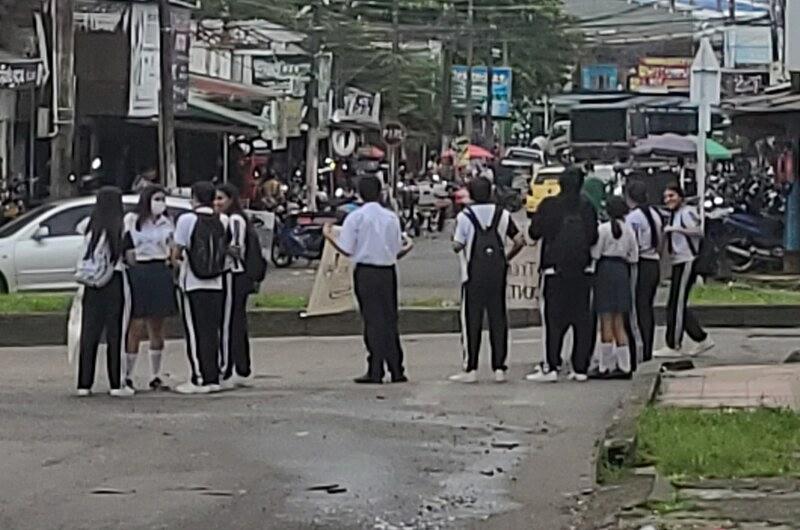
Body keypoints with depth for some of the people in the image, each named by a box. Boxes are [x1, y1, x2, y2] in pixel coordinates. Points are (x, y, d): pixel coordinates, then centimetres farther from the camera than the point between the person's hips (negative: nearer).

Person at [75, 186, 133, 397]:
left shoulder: (90, 225, 3)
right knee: (115, 333, 2)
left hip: (91, 285, 4)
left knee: (89, 332, 8)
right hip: (114, 281, -3)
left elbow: (78, 227, 23)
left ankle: (84, 383, 9)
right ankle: (116, 384, 1)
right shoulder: (120, 227, -6)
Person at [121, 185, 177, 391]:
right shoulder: (131, 221, -2)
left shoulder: (166, 223, 13)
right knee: (136, 326, -8)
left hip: (161, 274, 5)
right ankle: (127, 376, -3)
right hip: (138, 274, -5)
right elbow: (127, 252, -2)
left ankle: (155, 376, 15)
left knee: (157, 327, 8)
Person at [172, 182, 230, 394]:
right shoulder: (223, 220, 3)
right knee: (212, 332, 11)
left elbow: (177, 253, -8)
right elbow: (225, 250, 5)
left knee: (195, 332, 0)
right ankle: (213, 378, 14)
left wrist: (177, 258, 13)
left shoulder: (187, 219, -10)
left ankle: (199, 379, 0)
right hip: (216, 283, 5)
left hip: (192, 283, -4)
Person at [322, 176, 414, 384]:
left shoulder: (355, 217, -6)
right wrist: (408, 246, 28)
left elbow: (347, 250, -9)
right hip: (388, 272, 3)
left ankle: (375, 372, -2)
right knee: (390, 320, 11)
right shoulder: (391, 217, 4)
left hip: (365, 272, -3)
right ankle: (396, 370, 12)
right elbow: (396, 252, 6)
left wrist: (329, 236, 7)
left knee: (372, 320, 0)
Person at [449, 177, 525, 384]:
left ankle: (470, 369, 1)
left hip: (474, 272, -3)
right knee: (498, 318, 7)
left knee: (472, 320, 2)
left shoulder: (464, 216, -6)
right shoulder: (502, 214, 4)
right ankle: (499, 368, 7)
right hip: (498, 272, 3)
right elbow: (519, 241, 1)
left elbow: (457, 245, -12)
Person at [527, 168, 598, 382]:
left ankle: (550, 367, -5)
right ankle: (580, 367, 8)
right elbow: (594, 237, 6)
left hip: (554, 268, -3)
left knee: (552, 318, 0)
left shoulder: (549, 205, -8)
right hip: (582, 268, 3)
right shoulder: (587, 207, 0)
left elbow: (534, 232, -2)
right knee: (582, 319, 7)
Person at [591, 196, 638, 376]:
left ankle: (606, 365, 0)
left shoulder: (603, 229, -9)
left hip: (605, 269, -4)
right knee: (619, 322, 10)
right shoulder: (629, 230, 4)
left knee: (606, 321, -1)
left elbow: (595, 254, -10)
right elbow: (633, 257, 6)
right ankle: (624, 365, 8)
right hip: (622, 271, 4)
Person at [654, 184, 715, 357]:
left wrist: (677, 229, -30)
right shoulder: (673, 215, 20)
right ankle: (702, 339, 18)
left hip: (687, 262, -10)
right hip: (678, 263, 10)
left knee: (676, 304, -9)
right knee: (678, 306, 11)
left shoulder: (687, 212, -10)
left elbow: (699, 232, -24)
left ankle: (673, 346, -5)